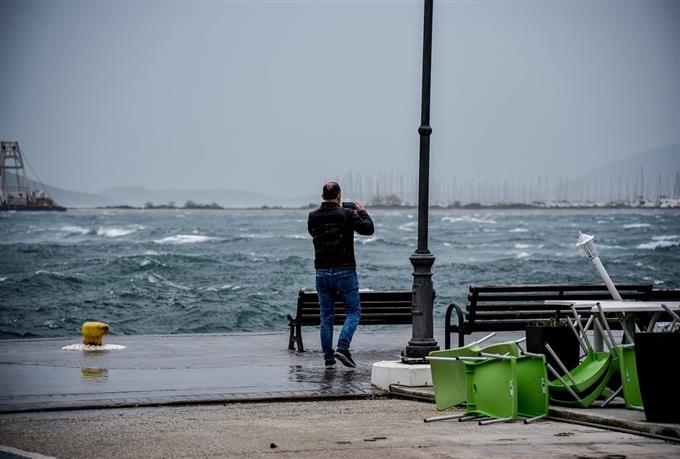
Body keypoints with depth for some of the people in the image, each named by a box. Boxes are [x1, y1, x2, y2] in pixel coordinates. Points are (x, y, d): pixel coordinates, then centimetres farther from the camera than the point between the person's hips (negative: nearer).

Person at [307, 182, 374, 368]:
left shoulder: (313, 217, 2)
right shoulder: (347, 214, -11)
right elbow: (368, 229, -8)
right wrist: (362, 212, 10)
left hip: (322, 272, 4)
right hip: (344, 272, -4)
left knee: (326, 316, 10)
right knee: (353, 312, 7)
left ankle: (328, 357, 8)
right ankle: (342, 348, -12)